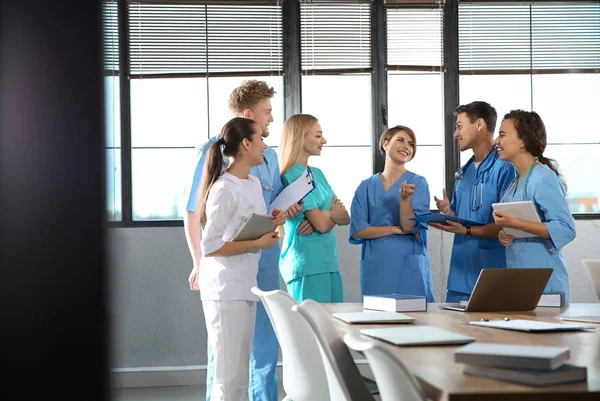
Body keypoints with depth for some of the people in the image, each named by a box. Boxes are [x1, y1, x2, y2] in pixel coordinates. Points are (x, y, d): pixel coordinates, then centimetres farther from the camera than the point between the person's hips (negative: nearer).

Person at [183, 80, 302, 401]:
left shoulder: (268, 154, 12)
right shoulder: (213, 150, -8)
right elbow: (192, 211, -8)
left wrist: (287, 208, -2)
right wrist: (199, 263, -12)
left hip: (265, 261, 6)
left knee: (266, 342, 12)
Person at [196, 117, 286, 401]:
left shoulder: (255, 183, 12)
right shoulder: (224, 189, -16)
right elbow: (209, 246, -19)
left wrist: (271, 223, 5)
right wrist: (258, 244, -16)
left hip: (245, 285, 9)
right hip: (226, 289, -9)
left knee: (240, 371, 13)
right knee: (231, 376, -6)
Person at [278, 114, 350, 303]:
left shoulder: (317, 173, 15)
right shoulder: (293, 177, -12)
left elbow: (345, 217, 9)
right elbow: (322, 224, -15)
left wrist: (327, 213, -12)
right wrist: (334, 213, 5)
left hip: (329, 262, 8)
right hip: (308, 265, -8)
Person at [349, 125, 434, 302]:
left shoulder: (418, 183, 3)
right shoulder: (366, 187, 7)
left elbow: (409, 226, -7)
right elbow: (357, 231, -1)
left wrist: (404, 198, -22)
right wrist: (395, 229, -8)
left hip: (410, 266, -1)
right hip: (376, 265, 1)